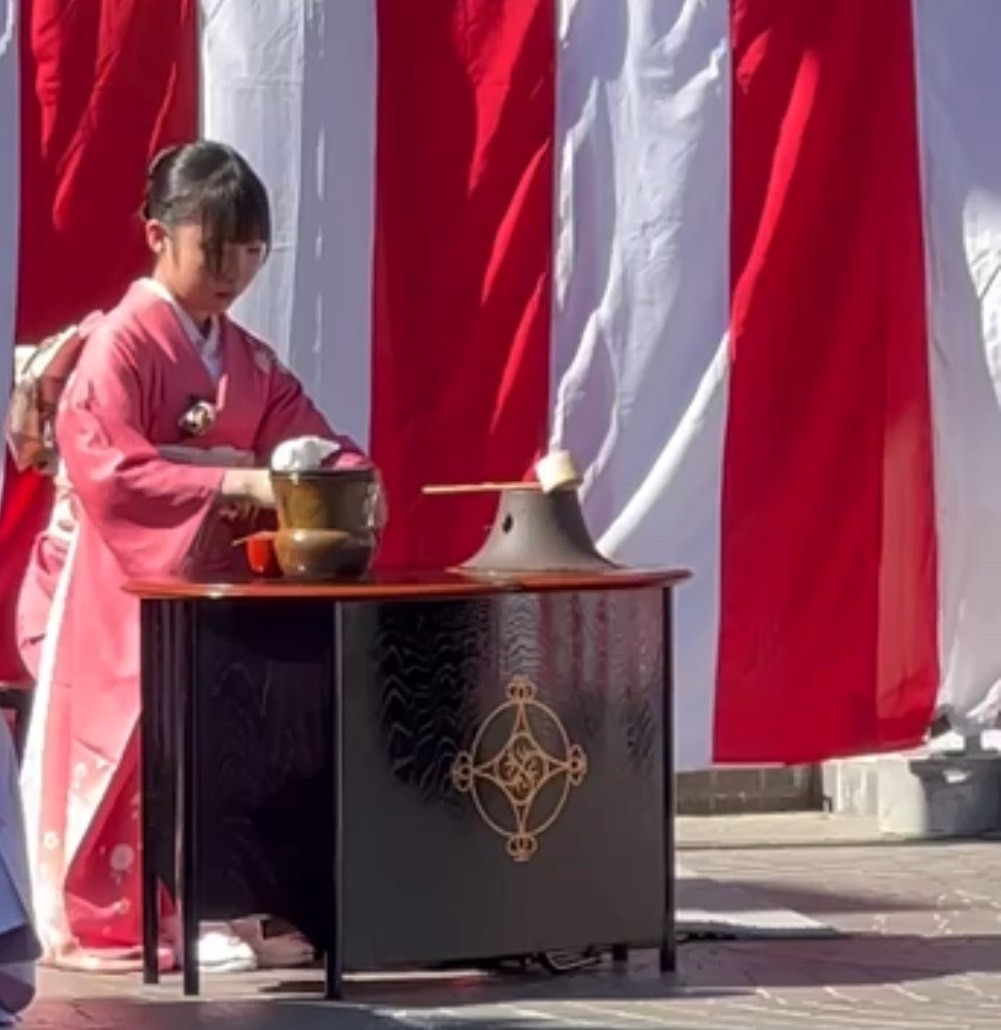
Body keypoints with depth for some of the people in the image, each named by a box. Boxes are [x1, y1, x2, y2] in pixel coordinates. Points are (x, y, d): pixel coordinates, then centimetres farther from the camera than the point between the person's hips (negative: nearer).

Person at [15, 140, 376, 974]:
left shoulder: (250, 362, 12)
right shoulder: (119, 345, -13)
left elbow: (312, 445, 6)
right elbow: (106, 472, -25)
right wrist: (234, 484, -33)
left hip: (213, 592, 7)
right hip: (119, 595, -7)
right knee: (142, 748, -17)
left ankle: (218, 908, 5)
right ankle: (118, 918, -10)